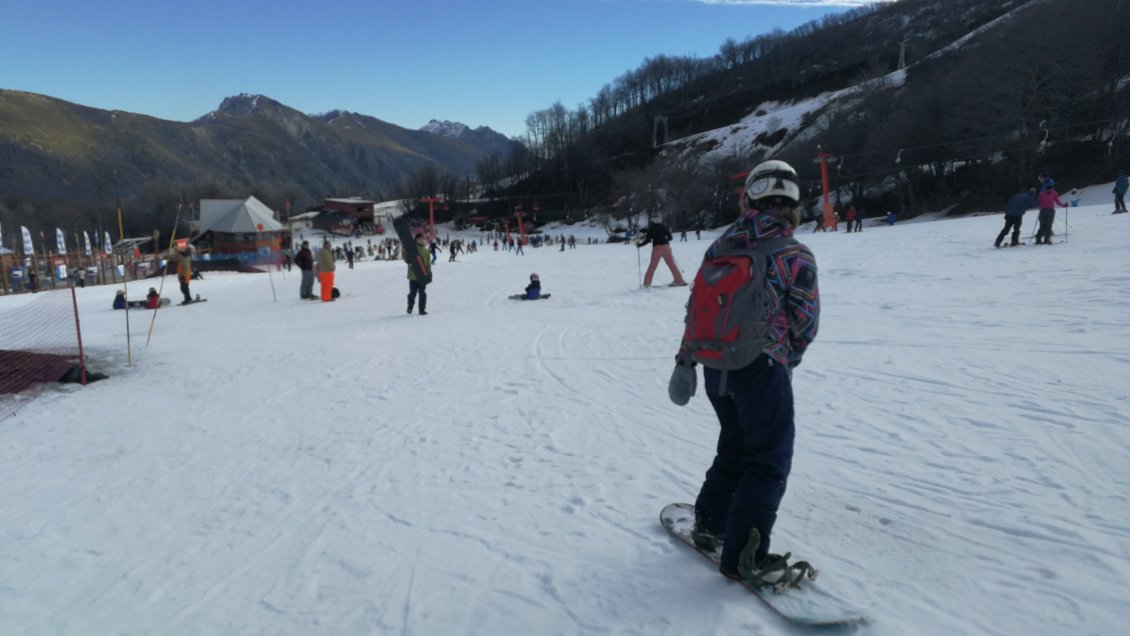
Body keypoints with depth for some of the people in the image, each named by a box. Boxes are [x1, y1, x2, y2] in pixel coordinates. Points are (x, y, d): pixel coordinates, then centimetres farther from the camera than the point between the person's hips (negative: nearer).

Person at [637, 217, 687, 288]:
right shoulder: (663, 226, 16)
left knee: (652, 265, 2)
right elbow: (670, 237, 16)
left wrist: (639, 245, 12)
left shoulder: (651, 227, 9)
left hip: (657, 247, -2)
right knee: (671, 264, 8)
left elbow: (648, 240, 0)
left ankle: (647, 283, -3)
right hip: (666, 246, 2)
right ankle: (679, 280, 8)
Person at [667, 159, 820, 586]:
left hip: (716, 367, 6)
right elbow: (805, 325, -4)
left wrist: (684, 361, 11)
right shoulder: (797, 257, -10)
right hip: (763, 370, -6)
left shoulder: (720, 246, 3)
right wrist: (787, 360, 15)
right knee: (769, 462, 6)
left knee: (735, 446, 24)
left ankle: (710, 523, 35)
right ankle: (743, 557, 9)